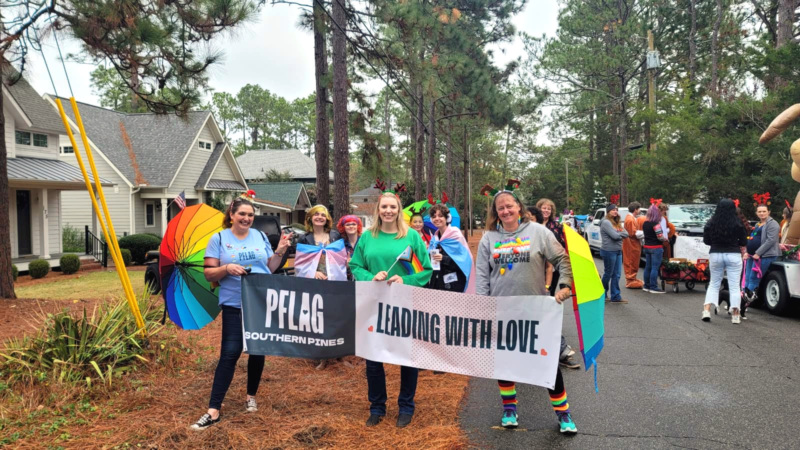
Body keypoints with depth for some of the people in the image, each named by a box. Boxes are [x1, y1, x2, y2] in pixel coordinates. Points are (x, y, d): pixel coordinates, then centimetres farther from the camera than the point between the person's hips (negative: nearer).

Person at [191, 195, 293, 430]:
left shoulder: (260, 236, 7)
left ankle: (251, 396, 31)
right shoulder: (219, 238, -2)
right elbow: (208, 274, -4)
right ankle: (213, 410, -4)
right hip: (234, 305, -3)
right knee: (230, 353, -9)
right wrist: (227, 268, -21)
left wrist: (279, 252, -5)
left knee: (258, 350, 11)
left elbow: (270, 268, 11)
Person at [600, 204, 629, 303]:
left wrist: (619, 234, -9)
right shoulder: (606, 222, -12)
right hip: (609, 251, -8)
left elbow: (626, 234, 7)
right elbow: (615, 236, -20)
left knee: (616, 275, 6)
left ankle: (615, 297, 8)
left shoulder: (617, 222, 15)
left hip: (618, 251, 8)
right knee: (608, 274, 3)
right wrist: (621, 234, -1)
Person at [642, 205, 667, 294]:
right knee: (655, 268, -4)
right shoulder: (656, 224, -17)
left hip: (647, 246, 8)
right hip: (656, 248, -8)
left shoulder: (645, 223, 7)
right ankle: (653, 287, -3)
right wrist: (665, 238, 1)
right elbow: (660, 236, -19)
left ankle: (647, 286, 20)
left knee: (648, 267, 14)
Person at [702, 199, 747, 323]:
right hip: (733, 255, -2)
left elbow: (706, 241, 5)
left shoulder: (711, 223, -4)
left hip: (715, 254, 2)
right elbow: (743, 242, -1)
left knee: (714, 283, 14)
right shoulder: (737, 223, -9)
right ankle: (735, 315, 6)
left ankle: (707, 310, 3)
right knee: (734, 285, 5)